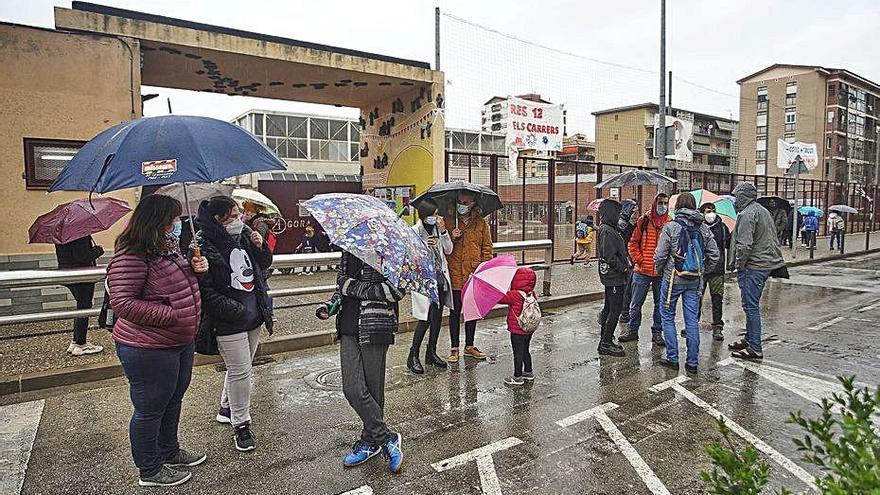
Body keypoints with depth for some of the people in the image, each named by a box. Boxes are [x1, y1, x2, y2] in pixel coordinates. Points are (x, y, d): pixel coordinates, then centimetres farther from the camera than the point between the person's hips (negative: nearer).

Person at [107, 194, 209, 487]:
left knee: (173, 401, 24)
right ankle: (150, 471, 28)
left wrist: (196, 268, -1)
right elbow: (122, 303, -26)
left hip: (181, 342, 10)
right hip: (148, 350, -9)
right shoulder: (131, 257, -23)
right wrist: (171, 314, -26)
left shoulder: (168, 247, 6)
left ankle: (170, 452, 44)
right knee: (150, 410, 9)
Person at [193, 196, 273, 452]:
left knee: (240, 367, 20)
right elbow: (204, 289, -17)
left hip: (254, 315, 7)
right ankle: (240, 424, 15)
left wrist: (260, 247, -4)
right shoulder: (203, 246, -17)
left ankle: (226, 408, 41)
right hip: (229, 322, -7)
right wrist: (234, 310, -18)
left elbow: (264, 264, 16)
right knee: (240, 371, -2)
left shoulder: (244, 234, 3)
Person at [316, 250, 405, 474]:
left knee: (373, 390, 3)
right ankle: (387, 439, 14)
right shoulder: (348, 251, 14)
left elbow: (397, 291, -16)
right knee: (352, 389, -1)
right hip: (349, 330, 6)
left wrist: (356, 287, -15)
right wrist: (329, 305, 8)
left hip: (374, 329, -6)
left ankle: (369, 441, 23)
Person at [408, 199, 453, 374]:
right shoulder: (415, 231, -8)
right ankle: (413, 356, 4)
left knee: (438, 316, 10)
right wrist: (425, 246, -26)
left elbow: (448, 250, 7)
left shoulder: (437, 227, 8)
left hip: (441, 278, 6)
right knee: (426, 318, -9)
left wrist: (443, 231, -5)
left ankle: (431, 353, 24)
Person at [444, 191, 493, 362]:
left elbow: (487, 248, 7)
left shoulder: (481, 223, 6)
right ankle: (454, 348, 14)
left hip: (475, 276, 2)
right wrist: (451, 238, -14)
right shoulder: (449, 222, 4)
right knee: (455, 311, 5)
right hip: (455, 275, -2)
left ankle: (469, 346, 25)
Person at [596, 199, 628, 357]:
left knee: (609, 308, 15)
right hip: (614, 277, -11)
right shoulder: (607, 231, -17)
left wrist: (624, 265, 11)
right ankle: (606, 344, -1)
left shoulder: (609, 229, 15)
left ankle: (605, 341, 24)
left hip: (610, 276, 11)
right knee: (615, 310, -7)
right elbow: (610, 257, -22)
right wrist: (624, 268, -13)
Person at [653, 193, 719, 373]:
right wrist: (703, 271, 17)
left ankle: (672, 358, 10)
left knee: (667, 317, 9)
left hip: (673, 279, -4)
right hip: (695, 281, 4)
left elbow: (660, 255, -11)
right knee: (692, 320, 9)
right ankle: (692, 362, 15)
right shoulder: (703, 228, 2)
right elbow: (714, 255, 5)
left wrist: (660, 271, 6)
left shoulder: (671, 227, -11)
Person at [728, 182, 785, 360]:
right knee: (752, 305, 19)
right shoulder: (764, 211, 17)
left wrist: (739, 264, -12)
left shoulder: (746, 214, -16)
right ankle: (749, 339, 30)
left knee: (751, 307, -5)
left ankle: (755, 349, -1)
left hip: (752, 267, -10)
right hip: (767, 264, 10)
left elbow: (744, 244, -24)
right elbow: (772, 238, 23)